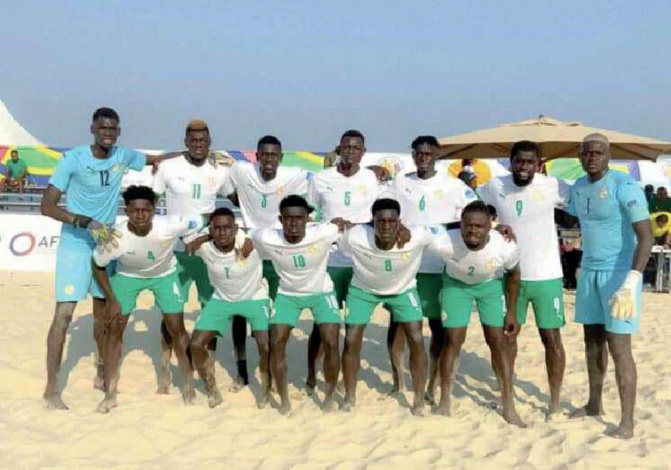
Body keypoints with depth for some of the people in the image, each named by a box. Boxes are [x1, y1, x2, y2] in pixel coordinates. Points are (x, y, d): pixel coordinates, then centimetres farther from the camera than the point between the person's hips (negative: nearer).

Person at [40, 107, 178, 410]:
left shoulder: (122, 157, -1)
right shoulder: (73, 159, -14)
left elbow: (158, 159, 16)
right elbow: (47, 207, -17)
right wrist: (87, 222, -27)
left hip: (106, 245, 5)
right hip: (75, 245, -5)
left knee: (103, 311, 14)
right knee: (64, 313, -9)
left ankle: (102, 374, 31)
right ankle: (51, 389, -1)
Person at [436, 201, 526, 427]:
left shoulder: (505, 246, -34)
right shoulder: (447, 241, -38)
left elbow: (513, 274, -11)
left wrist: (511, 312, -6)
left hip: (491, 284, 0)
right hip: (456, 283, 0)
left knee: (498, 342, -1)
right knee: (453, 341, -1)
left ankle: (509, 408, 10)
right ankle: (444, 403, 15)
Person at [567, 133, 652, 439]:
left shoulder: (625, 186, -17)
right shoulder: (578, 187, 7)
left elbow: (646, 236, -22)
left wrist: (631, 282, -31)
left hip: (620, 274, -7)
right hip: (590, 272, 7)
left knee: (619, 348, -7)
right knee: (593, 340, 15)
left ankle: (627, 422, 2)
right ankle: (594, 403, 30)